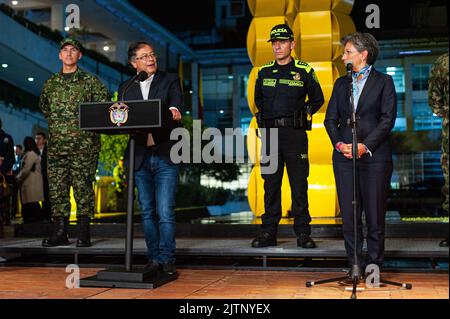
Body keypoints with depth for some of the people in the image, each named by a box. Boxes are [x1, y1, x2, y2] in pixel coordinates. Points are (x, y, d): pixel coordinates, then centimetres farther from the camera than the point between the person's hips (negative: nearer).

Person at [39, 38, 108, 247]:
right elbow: (44, 106, 28)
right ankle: (60, 232, 11)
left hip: (84, 144, -4)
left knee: (83, 187, -4)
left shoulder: (90, 81, 3)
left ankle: (83, 233, 2)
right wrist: (55, 123, 18)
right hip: (56, 144, 4)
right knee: (57, 188, 3)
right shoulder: (51, 83, 14)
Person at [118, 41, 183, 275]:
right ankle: (153, 258, 18)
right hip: (140, 157, 3)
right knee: (147, 212, 9)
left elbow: (176, 102, -10)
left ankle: (167, 259, 4)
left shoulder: (170, 80, 7)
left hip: (165, 156, -3)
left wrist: (174, 110, -33)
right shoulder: (126, 88, 15)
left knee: (165, 212, -6)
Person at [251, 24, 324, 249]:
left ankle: (303, 233, 7)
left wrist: (305, 113, 4)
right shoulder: (264, 72, 11)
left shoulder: (304, 71, 3)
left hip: (295, 134, -2)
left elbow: (317, 99, 14)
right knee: (270, 184, 5)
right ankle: (268, 233, 11)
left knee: (299, 185, -1)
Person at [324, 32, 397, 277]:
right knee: (349, 214, 2)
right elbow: (331, 118, 11)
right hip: (344, 156, 4)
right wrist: (339, 144, -6)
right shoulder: (341, 83, 16)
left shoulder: (384, 81, 4)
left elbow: (388, 118, -5)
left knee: (375, 214, 1)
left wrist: (366, 146, -14)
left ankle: (374, 264, 12)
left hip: (374, 156, -3)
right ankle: (355, 264, 12)